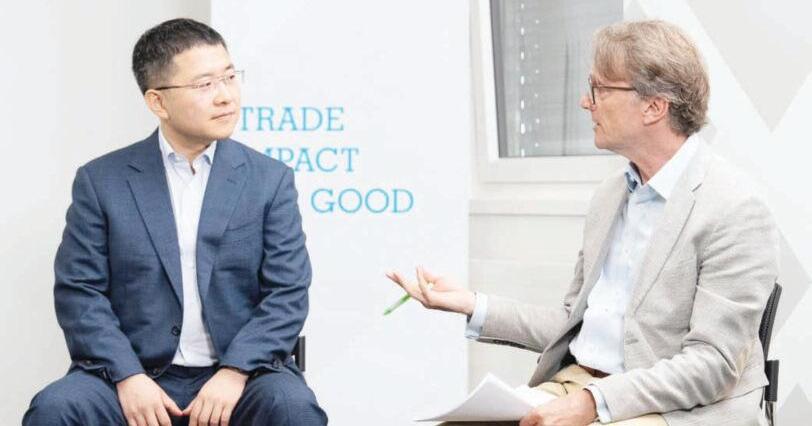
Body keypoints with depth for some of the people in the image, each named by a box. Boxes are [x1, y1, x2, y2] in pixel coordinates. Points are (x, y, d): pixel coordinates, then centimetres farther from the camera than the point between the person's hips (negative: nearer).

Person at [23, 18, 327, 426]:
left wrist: (236, 372, -15)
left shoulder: (270, 179, 5)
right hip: (137, 375, 0)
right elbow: (79, 290, 0)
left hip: (239, 372, 0)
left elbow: (287, 293, -1)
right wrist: (127, 376, -14)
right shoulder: (102, 180, 5)